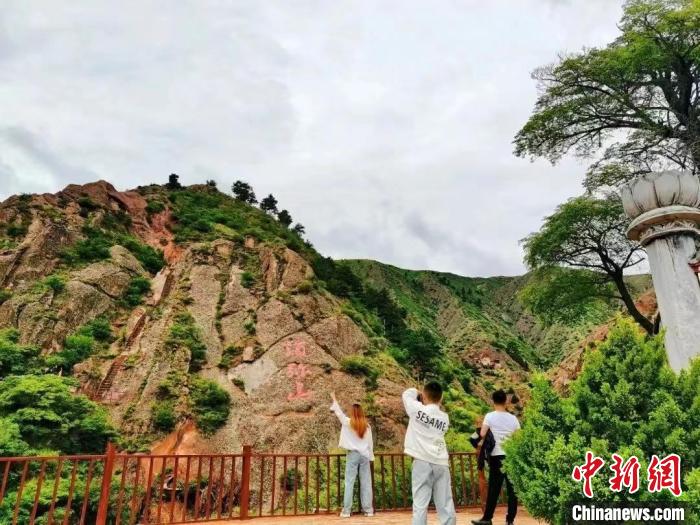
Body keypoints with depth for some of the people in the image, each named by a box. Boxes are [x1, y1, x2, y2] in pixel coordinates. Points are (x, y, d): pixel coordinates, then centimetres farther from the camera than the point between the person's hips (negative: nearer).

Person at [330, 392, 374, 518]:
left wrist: (334, 399, 17)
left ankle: (347, 510, 2)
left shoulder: (348, 422, -6)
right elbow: (370, 443, 6)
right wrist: (370, 456, 15)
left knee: (349, 482, 2)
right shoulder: (367, 426, 1)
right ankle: (368, 509, 10)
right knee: (366, 483, 7)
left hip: (353, 454, -2)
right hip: (365, 455, 2)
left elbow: (339, 412, 5)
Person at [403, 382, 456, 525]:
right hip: (442, 463, 4)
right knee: (446, 505, 9)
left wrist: (418, 394, 30)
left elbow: (407, 394, 12)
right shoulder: (445, 418, 10)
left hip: (423, 462, -4)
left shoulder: (418, 410, -2)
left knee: (420, 505, -2)